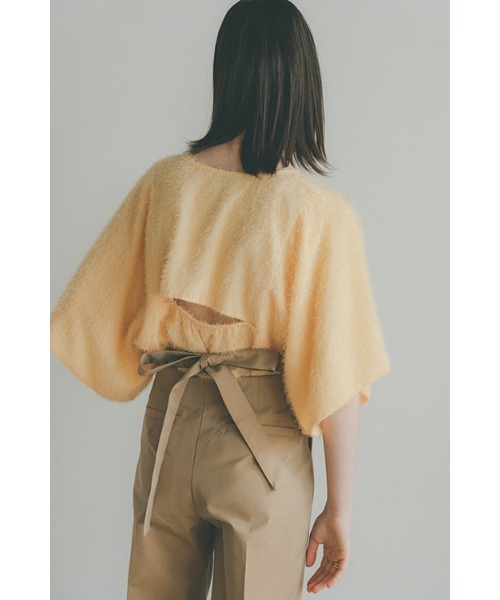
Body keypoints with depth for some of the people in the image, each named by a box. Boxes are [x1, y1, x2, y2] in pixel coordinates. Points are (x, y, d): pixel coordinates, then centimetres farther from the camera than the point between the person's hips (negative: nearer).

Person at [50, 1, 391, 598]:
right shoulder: (323, 214, -18)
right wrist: (339, 506, -5)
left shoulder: (163, 181, -6)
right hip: (262, 443, -3)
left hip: (167, 426, 4)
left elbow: (94, 315, 2)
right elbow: (335, 381, -15)